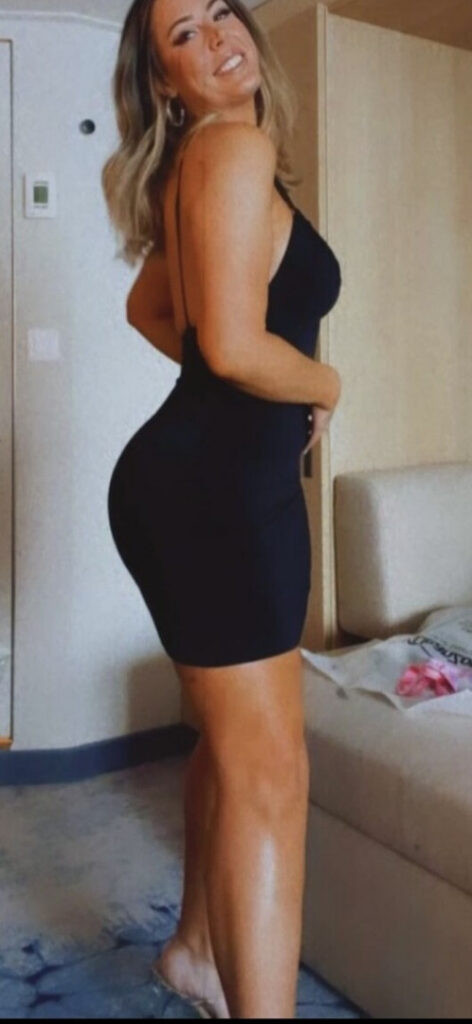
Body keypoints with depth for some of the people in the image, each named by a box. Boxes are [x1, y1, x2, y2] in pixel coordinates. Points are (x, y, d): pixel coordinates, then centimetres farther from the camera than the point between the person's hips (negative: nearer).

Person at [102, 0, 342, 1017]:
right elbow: (235, 344, -24)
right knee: (270, 769, -6)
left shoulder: (205, 165, 20)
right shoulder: (234, 147, -11)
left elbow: (150, 307, 31)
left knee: (233, 742, 20)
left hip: (222, 483, 10)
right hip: (212, 489, -10)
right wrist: (327, 382, -4)